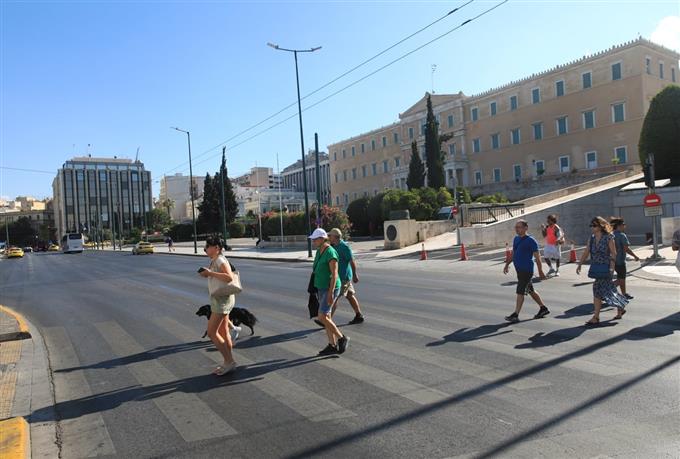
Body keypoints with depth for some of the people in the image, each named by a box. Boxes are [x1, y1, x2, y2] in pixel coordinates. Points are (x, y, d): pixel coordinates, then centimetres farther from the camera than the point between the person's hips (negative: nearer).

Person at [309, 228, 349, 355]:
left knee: (322, 318, -10)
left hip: (330, 289, -10)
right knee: (326, 317, 9)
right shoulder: (319, 252, 10)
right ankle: (332, 346, 16)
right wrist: (318, 288, 20)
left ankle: (342, 338, 5)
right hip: (322, 288, 10)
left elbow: (334, 274, -23)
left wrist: (330, 293, -26)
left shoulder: (330, 253, -20)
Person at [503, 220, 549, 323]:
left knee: (520, 292, -8)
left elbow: (537, 257, -11)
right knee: (530, 291, 18)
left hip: (526, 270, -9)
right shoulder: (516, 239, 11)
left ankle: (515, 315, -5)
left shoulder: (531, 241, -12)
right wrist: (507, 264, 18)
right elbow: (513, 254, 23)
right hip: (519, 270, 9)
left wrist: (540, 272, -10)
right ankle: (543, 308, 32)